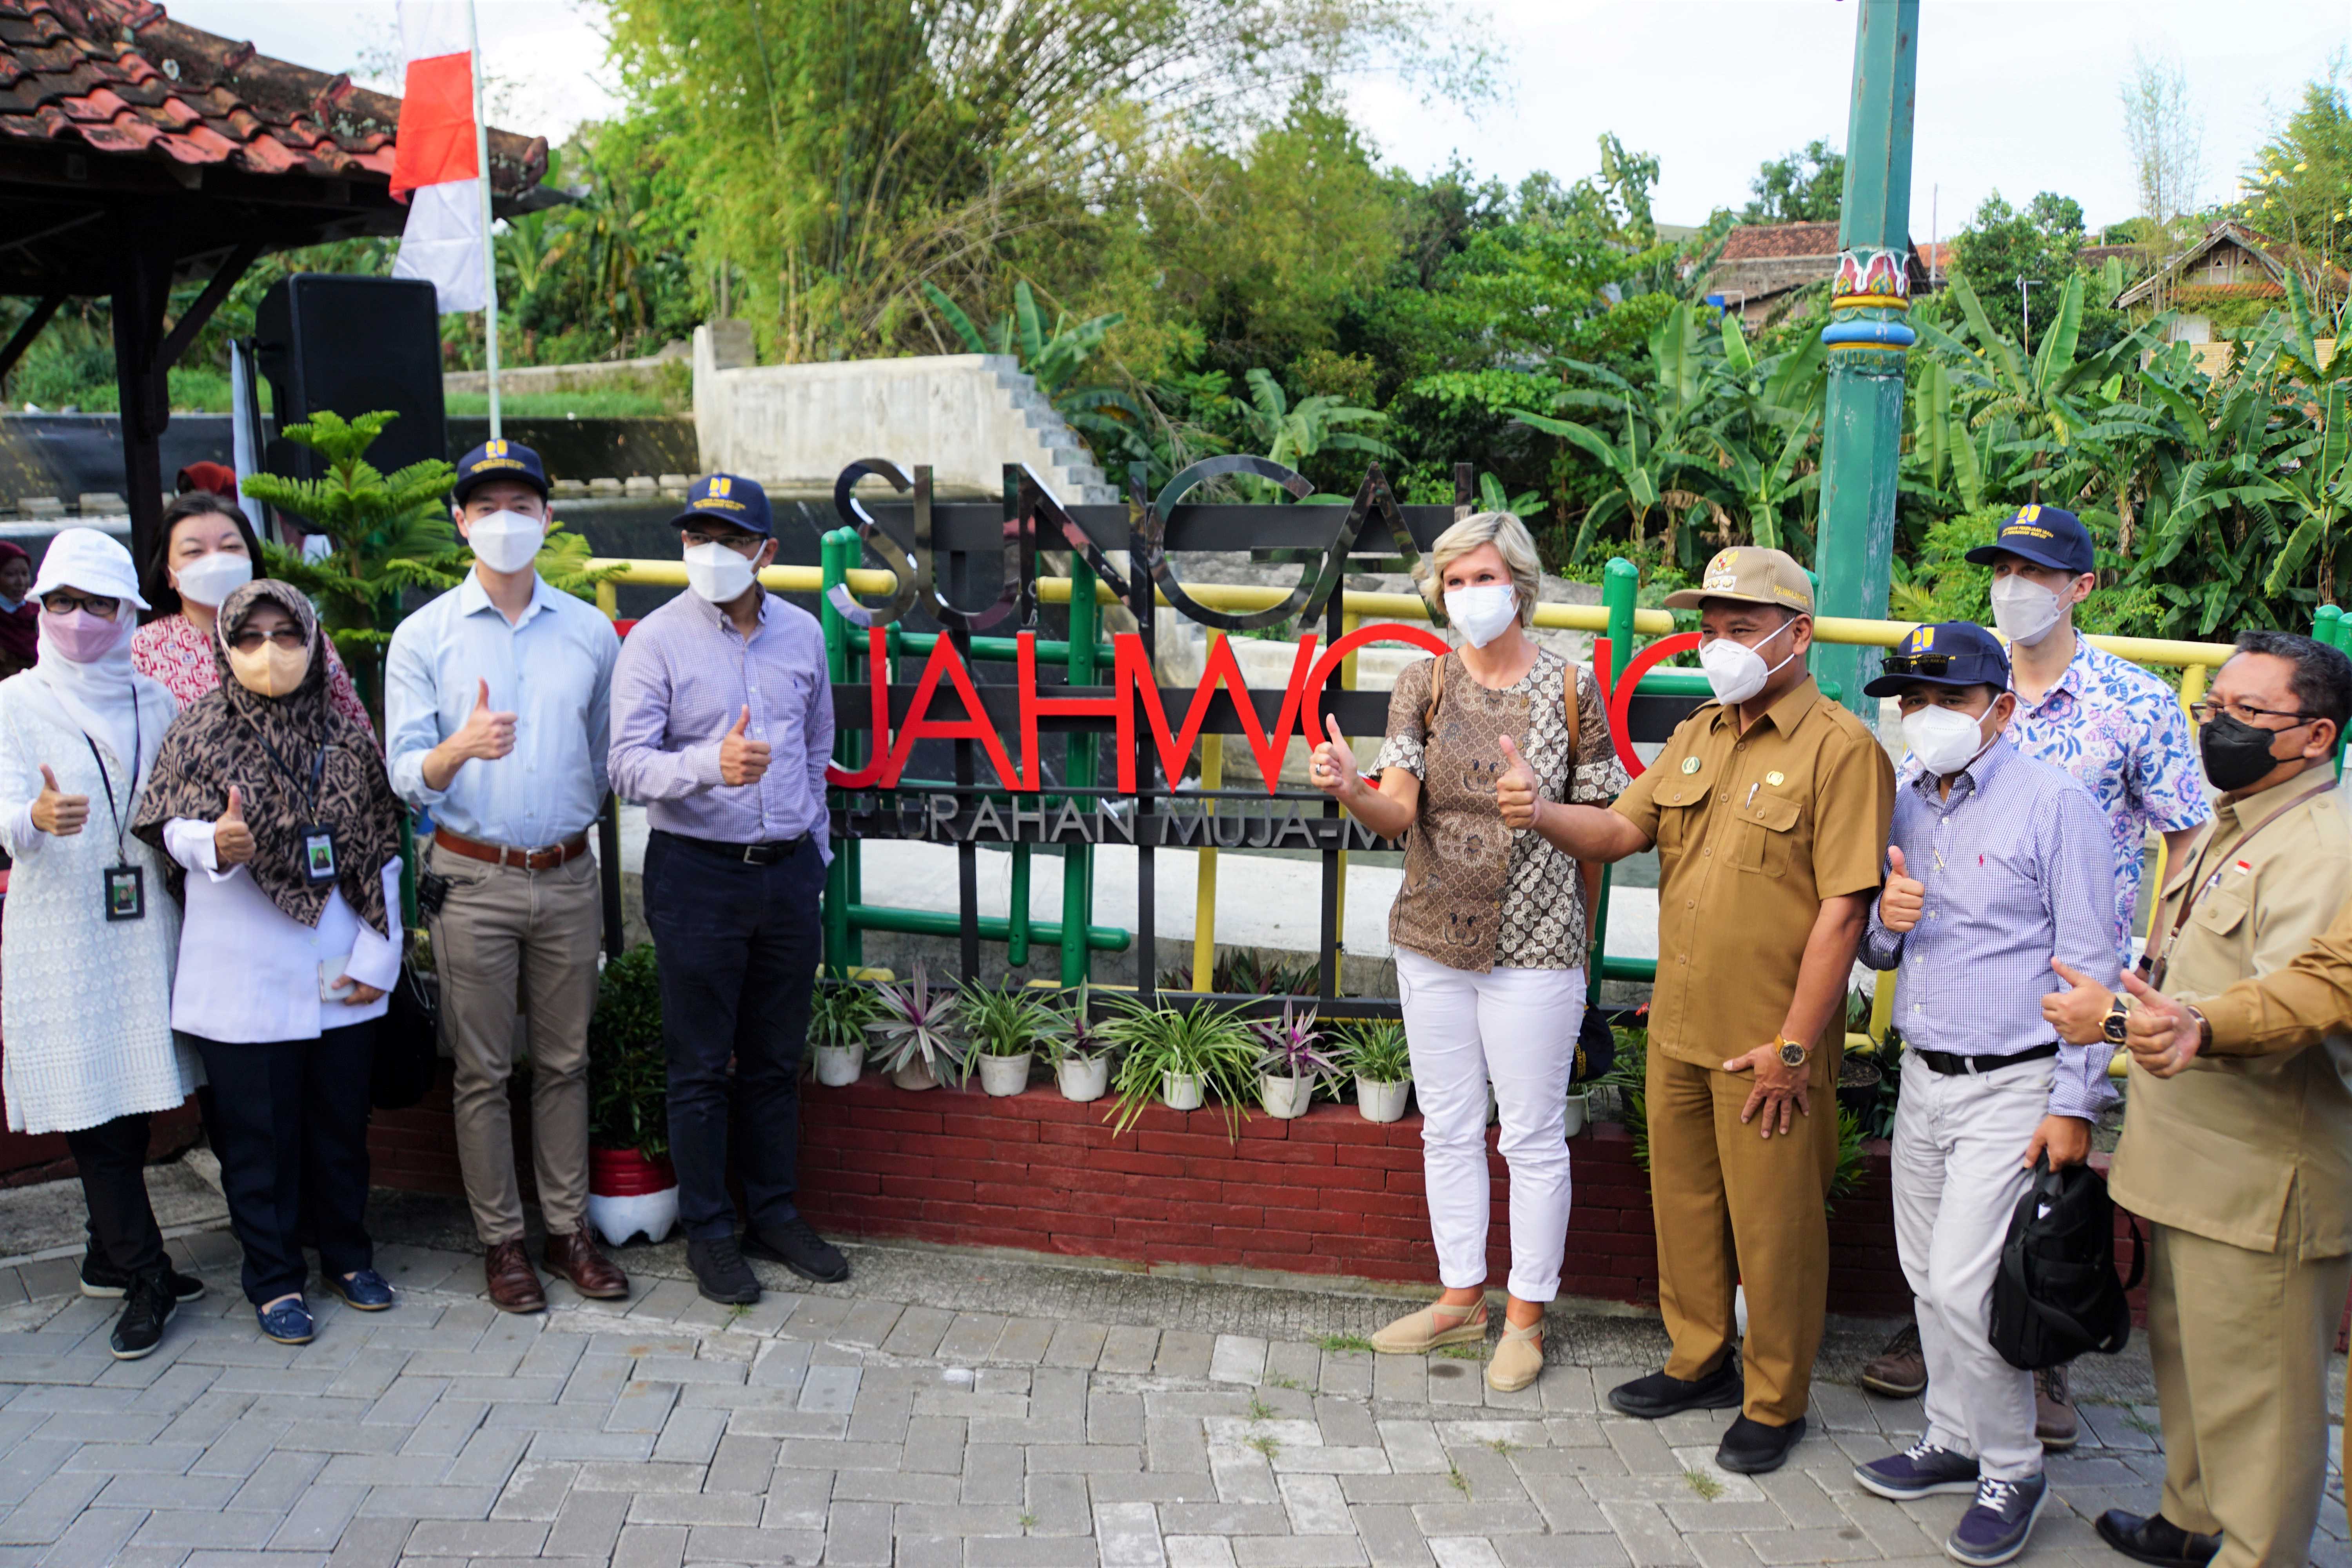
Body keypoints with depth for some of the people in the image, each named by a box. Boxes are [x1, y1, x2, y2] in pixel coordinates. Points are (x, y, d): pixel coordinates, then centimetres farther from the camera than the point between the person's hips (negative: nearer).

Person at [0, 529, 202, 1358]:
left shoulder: (154, 702, 10)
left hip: (147, 926, 3)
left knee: (136, 1099, 9)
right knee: (93, 1108, -4)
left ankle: (112, 1259, 26)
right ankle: (145, 1280, 3)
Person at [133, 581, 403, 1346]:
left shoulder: (347, 738, 3)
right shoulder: (200, 732, -2)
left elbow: (383, 852, 4)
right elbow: (172, 829, -5)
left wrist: (378, 955, -1)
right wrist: (215, 844, -29)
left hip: (340, 977, 2)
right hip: (244, 979, -2)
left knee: (342, 1121, 13)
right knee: (257, 1132, 6)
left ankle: (346, 1253, 31)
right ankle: (274, 1277, 21)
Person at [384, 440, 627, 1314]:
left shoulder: (591, 633, 6)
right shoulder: (423, 637, -1)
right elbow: (408, 775, -7)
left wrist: (602, 886, 12)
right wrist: (461, 748, -29)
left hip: (567, 877, 2)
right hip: (473, 880, -2)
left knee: (565, 1061, 10)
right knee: (483, 1071, 5)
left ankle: (569, 1229, 21)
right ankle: (501, 1241, 17)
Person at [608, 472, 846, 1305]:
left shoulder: (802, 632, 6)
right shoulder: (656, 640, -8)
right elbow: (629, 766, -16)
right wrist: (712, 765, -33)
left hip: (788, 869, 4)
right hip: (697, 871, -4)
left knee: (776, 1061, 14)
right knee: (702, 1066, 5)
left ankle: (775, 1213, 27)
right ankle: (708, 1230, 18)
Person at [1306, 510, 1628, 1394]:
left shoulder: (1572, 690, -5)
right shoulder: (1423, 686, 2)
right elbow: (1398, 814, -10)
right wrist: (1350, 791, -29)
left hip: (1533, 948, -3)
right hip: (1433, 940, 4)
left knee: (1532, 1136, 5)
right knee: (1448, 1128, 14)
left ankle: (1526, 1317, 21)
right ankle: (1461, 1298, 30)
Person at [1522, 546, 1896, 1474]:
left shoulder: (1840, 748, -12)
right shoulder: (1695, 738, 12)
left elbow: (1843, 909, -16)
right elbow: (1622, 831, 5)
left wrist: (1792, 1047, -17)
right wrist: (1540, 814, -17)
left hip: (1769, 1047, -7)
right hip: (1677, 1030, 7)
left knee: (1773, 1226, 7)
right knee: (1683, 1202, 19)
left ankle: (1776, 1404, 25)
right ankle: (1700, 1363, 38)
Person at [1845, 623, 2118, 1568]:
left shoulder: (2054, 803, -10)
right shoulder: (1905, 806, 9)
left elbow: (2089, 965, -10)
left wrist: (2075, 1103, -13)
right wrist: (1886, 922, -8)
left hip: (2011, 1087, -6)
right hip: (1923, 1080, 7)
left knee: (1964, 1283, -9)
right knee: (1928, 1277, 14)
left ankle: (2012, 1474, 10)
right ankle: (1953, 1442, 31)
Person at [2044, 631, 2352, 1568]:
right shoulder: (2227, 829, 15)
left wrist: (2114, 1018, -24)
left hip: (2258, 1190, -10)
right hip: (2189, 1166, 10)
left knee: (2252, 1394, 2)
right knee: (2184, 1360, 22)